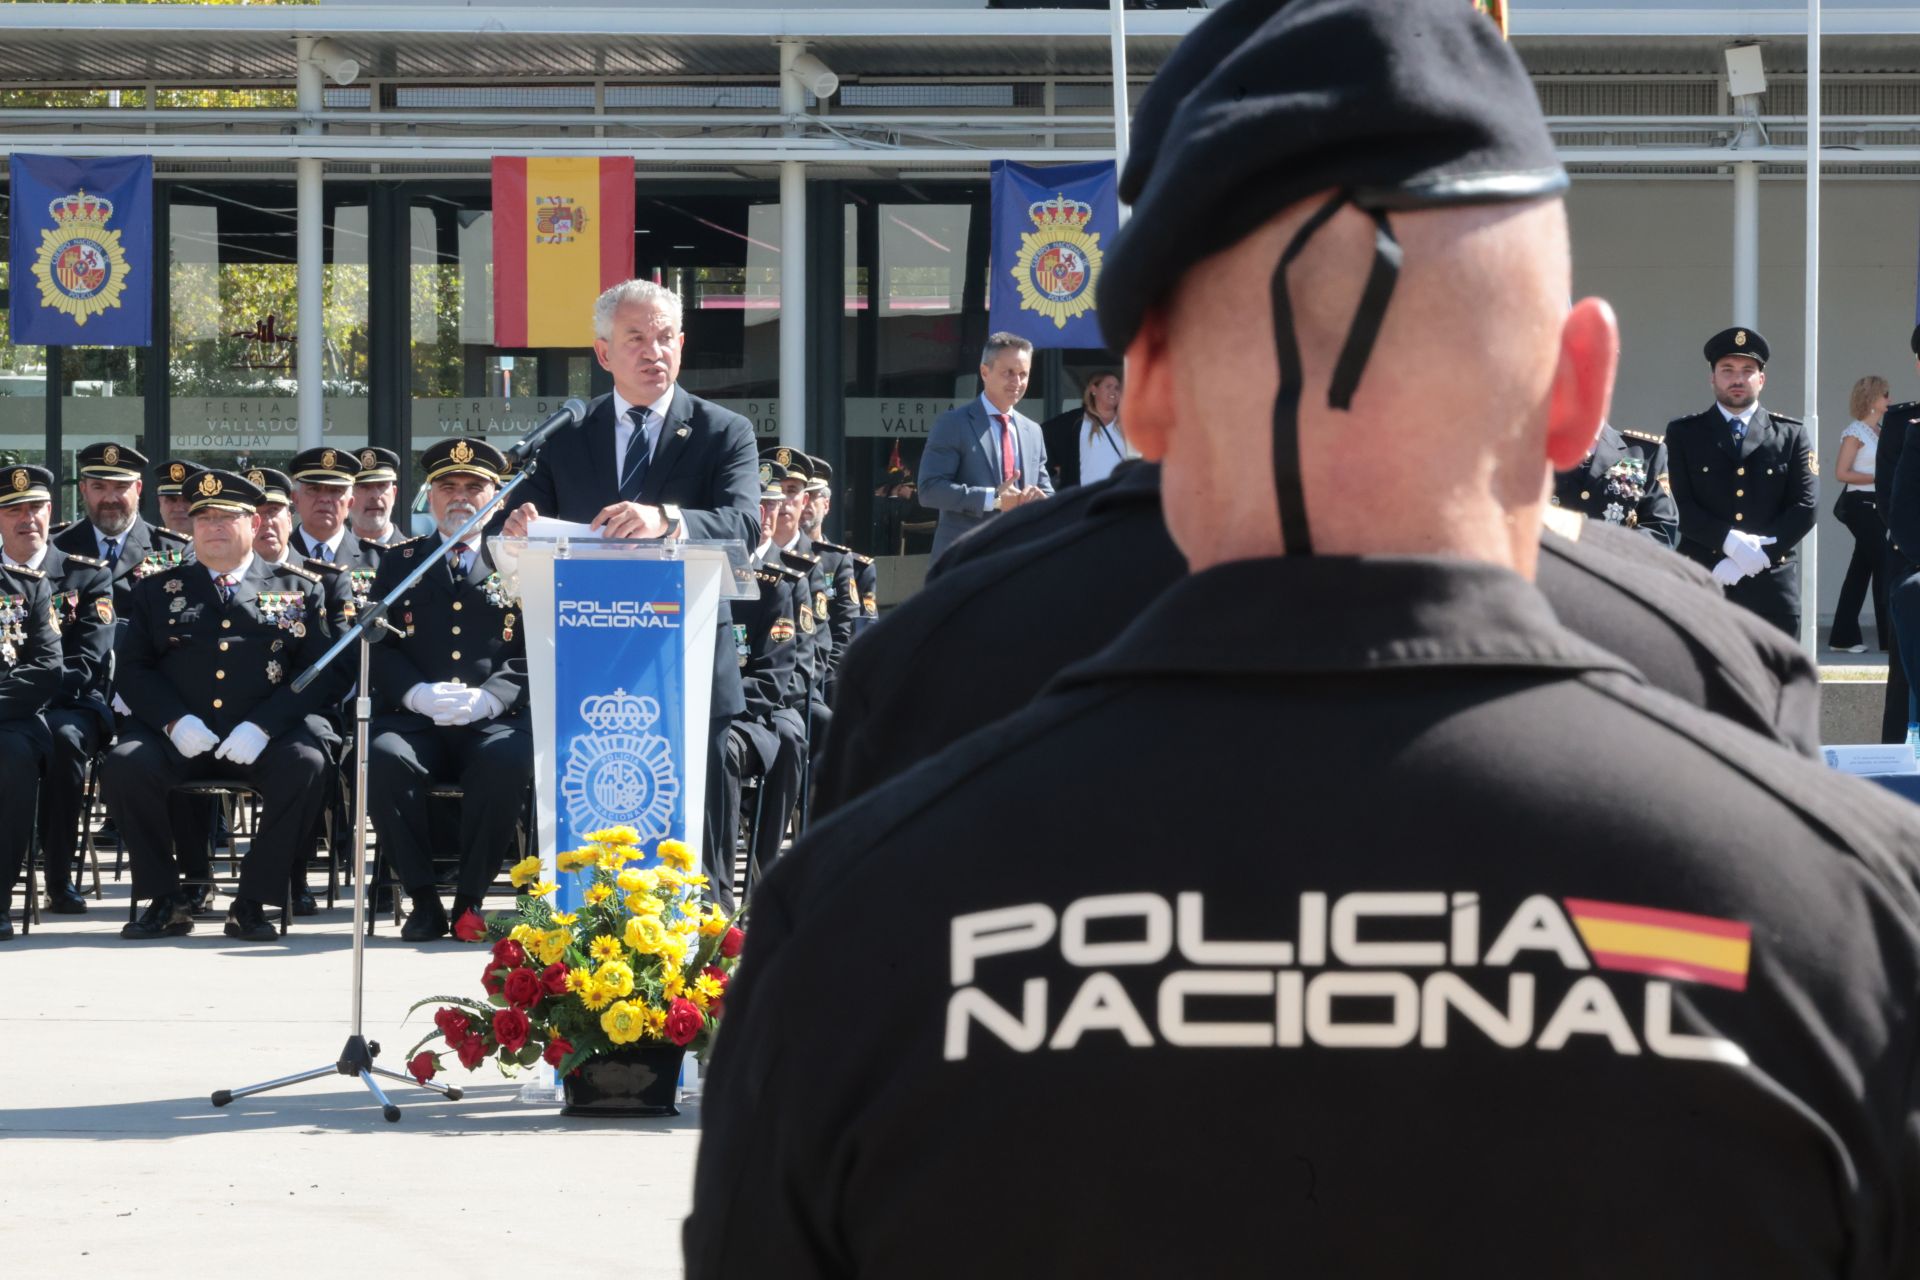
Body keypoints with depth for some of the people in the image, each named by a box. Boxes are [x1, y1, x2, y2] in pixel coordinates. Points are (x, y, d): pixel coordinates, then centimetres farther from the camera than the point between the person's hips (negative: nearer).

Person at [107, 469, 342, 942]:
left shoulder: (300, 590, 12)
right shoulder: (158, 591, 17)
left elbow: (321, 672, 3)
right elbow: (132, 668, 9)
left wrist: (261, 726, -14)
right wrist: (174, 721, -11)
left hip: (261, 740, -1)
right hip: (180, 738, 1)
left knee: (306, 764, -33)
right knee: (125, 765, -29)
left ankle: (252, 902, -19)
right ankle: (165, 900, -12)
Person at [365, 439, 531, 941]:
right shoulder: (400, 562, 18)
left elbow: (534, 654, 5)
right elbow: (380, 648, 9)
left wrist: (487, 698, -13)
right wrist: (419, 694, -11)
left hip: (494, 723, -1)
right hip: (413, 721, 1)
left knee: (509, 762, -35)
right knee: (383, 758, -33)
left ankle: (470, 899, -21)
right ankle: (423, 900, -23)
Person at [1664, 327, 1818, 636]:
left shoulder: (1791, 435, 10)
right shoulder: (1684, 434, 8)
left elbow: (1806, 506, 1)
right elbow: (1681, 506, -2)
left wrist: (1755, 554, -11)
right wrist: (1731, 542, -17)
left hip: (1770, 586, 1)